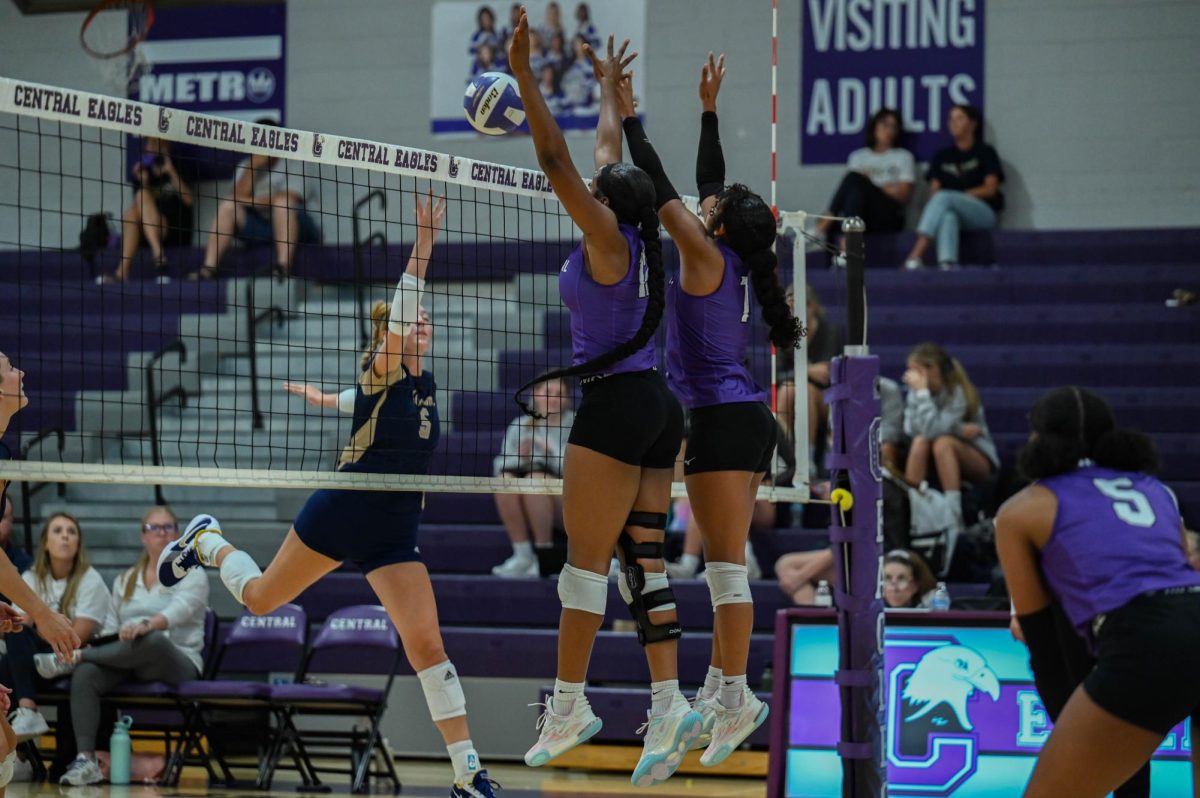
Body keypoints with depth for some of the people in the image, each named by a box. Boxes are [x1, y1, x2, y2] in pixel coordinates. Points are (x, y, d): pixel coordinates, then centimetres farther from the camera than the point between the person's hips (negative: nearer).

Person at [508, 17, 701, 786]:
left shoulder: (607, 237, -9)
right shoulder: (636, 240, 11)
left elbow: (556, 158, -15)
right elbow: (610, 151, 26)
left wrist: (525, 75, -13)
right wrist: (610, 90, 39)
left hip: (616, 404, -8)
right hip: (656, 405, 8)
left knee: (586, 557, -3)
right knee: (642, 557, 5)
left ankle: (569, 705, 1)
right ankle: (668, 703, -3)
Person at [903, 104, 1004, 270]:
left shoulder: (985, 152, 14)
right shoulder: (942, 156, 24)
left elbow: (990, 189, 2)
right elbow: (934, 191, 12)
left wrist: (963, 195, -9)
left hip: (982, 212, -2)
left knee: (944, 197, -33)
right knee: (947, 215, -37)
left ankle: (915, 257, -50)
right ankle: (947, 264, -62)